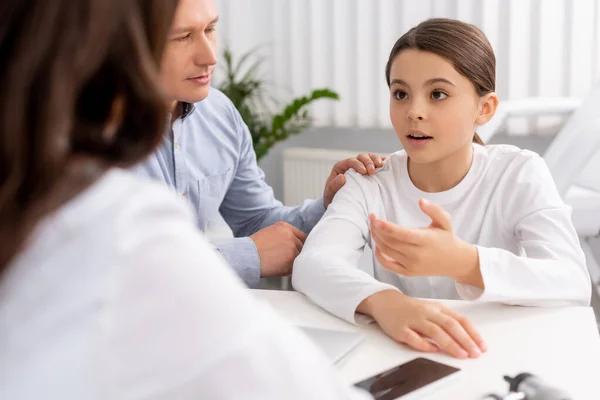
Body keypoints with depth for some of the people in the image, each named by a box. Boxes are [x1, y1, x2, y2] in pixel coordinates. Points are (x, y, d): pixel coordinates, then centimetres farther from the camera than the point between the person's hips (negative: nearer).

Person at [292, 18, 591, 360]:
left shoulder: (520, 175, -9)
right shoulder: (370, 183, -7)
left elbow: (575, 285, -22)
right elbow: (311, 265, -24)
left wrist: (462, 262, -39)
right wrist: (381, 301, -45)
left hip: (495, 356, 0)